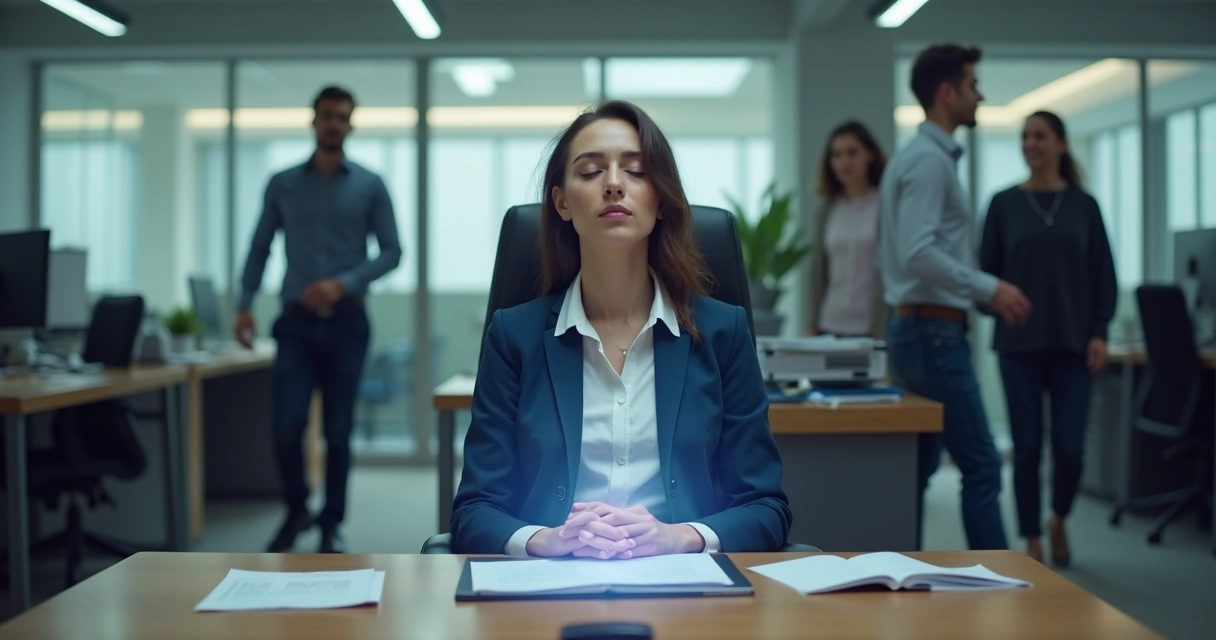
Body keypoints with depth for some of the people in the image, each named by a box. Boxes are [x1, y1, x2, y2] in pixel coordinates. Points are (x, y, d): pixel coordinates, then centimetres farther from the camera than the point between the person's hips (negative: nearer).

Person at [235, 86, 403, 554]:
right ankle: (296, 511, 17)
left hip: (346, 323, -1)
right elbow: (260, 248, 9)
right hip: (296, 323, 1)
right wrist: (245, 303, -3)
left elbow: (391, 251, -1)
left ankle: (331, 525, 16)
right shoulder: (282, 184, 8)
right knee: (287, 426, -7)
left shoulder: (370, 186, 3)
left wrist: (344, 283, -15)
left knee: (338, 431, 3)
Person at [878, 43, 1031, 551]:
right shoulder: (930, 159, -13)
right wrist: (990, 289, -19)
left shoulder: (917, 157, 18)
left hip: (916, 329, 10)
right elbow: (918, 254, -25)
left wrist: (978, 293, 20)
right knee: (980, 466, -6)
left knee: (917, 469, 11)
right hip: (935, 333, -10)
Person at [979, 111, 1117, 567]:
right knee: (1028, 447, 0)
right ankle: (1032, 545, 13)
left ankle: (1058, 519, 25)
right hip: (1020, 344, 0)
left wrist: (1100, 333, -4)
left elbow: (1104, 276, 6)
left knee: (1069, 446, -5)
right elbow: (988, 269, 3)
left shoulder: (1083, 205, 6)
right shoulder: (1004, 204, 4)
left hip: (1072, 344, 1)